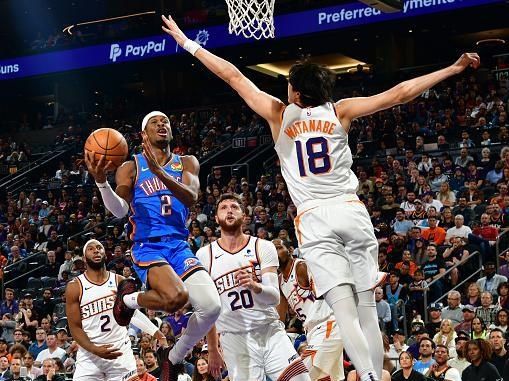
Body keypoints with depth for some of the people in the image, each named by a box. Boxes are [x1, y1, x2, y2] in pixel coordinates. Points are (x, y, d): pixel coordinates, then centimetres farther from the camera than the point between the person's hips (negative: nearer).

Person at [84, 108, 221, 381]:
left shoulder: (187, 163, 13)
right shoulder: (131, 168, 5)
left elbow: (192, 197, -8)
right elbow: (119, 211, -9)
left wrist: (158, 171, -22)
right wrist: (101, 181, -27)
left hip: (179, 246, 4)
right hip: (147, 247, -4)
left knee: (211, 306, -17)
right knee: (176, 297, -33)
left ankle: (174, 357, 10)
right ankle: (129, 298, 2)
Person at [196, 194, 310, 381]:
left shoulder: (263, 247, 1)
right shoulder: (205, 255, 3)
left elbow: (275, 298, -9)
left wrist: (255, 286, -30)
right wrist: (212, 350, 12)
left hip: (271, 331, 1)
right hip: (234, 338, 0)